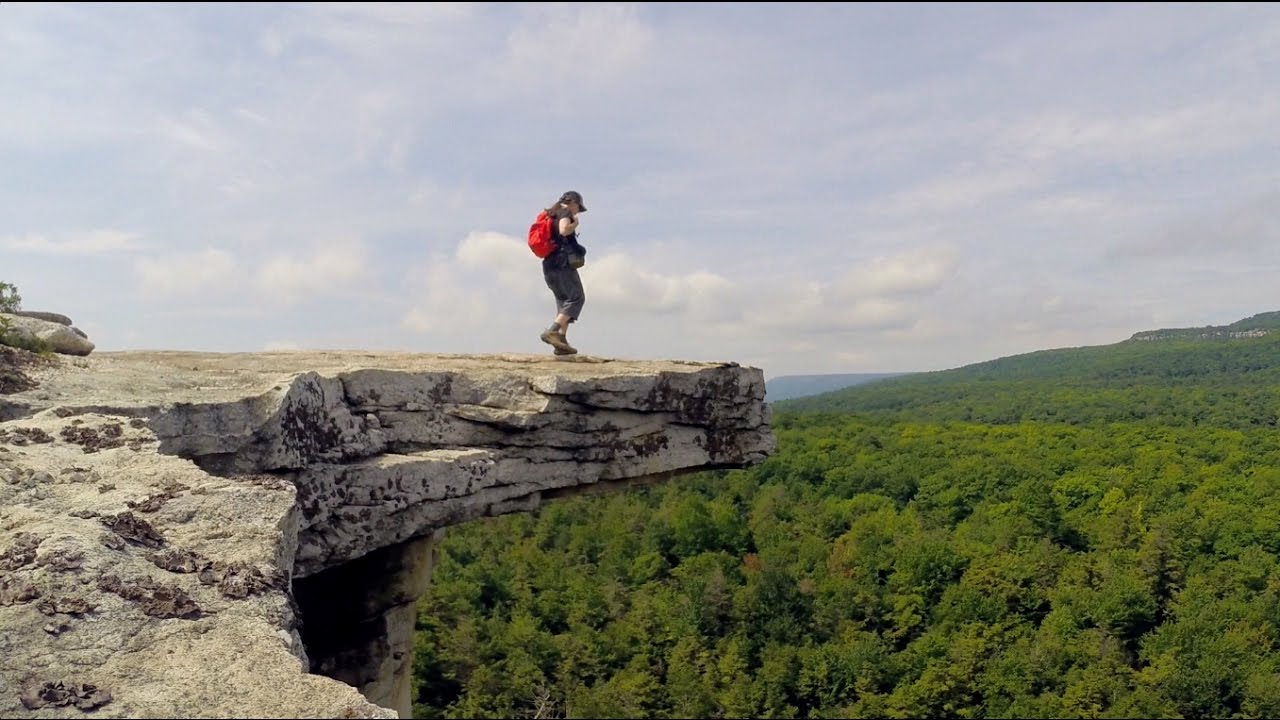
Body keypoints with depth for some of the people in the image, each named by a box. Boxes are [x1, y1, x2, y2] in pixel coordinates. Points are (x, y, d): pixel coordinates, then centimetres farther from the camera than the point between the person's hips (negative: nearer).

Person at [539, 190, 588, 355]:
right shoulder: (565, 212, -4)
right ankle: (552, 331, -22)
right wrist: (575, 224, -5)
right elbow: (564, 230, -25)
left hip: (549, 265, 9)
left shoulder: (551, 215, 22)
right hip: (563, 263, -9)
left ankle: (561, 341, 3)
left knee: (563, 301, 11)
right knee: (576, 298, -7)